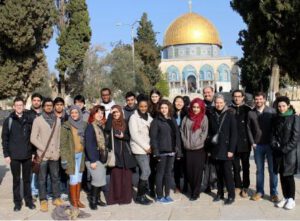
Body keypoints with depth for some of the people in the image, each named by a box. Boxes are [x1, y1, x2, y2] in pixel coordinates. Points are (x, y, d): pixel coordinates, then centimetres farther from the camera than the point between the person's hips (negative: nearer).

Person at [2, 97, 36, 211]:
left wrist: (33, 152, 3)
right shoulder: (9, 120, 0)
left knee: (27, 179, 10)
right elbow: (5, 139, 0)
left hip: (27, 155, 1)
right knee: (16, 179, 8)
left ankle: (28, 200, 20)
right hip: (14, 156, -1)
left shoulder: (29, 120, 3)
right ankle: (17, 202, 17)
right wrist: (6, 154, -5)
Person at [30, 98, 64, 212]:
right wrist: (44, 149, -11)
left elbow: (59, 137, 10)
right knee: (42, 179, 4)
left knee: (55, 177, 11)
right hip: (43, 154, -3)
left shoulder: (57, 120, 7)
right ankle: (43, 200, 14)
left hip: (55, 155, 3)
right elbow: (33, 138, -6)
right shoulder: (38, 120, -2)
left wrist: (57, 150, -1)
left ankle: (56, 198, 23)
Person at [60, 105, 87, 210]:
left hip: (81, 154, 4)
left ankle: (78, 199, 22)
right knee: (73, 179, -4)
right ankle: (74, 201, 9)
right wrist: (64, 159, -11)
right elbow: (63, 143, -7)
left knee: (79, 178, 10)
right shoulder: (66, 126, -6)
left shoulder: (84, 125, 7)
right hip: (71, 155, -4)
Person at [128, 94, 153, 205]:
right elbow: (134, 135, -11)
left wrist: (150, 146, -1)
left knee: (144, 172, 6)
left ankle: (141, 195, 16)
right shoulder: (134, 118, -5)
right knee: (146, 172, -10)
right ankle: (140, 196, 2)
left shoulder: (148, 117, 13)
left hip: (147, 149, 6)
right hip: (139, 149, -6)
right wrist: (146, 147, -10)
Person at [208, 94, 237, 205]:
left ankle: (231, 195, 7)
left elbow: (233, 133, -7)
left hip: (226, 149, -3)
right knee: (219, 173, 10)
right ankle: (220, 193, 21)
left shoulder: (230, 115, -4)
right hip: (215, 149, 4)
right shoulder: (212, 115, 6)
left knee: (227, 172, -3)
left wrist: (231, 149, -12)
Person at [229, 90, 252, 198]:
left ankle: (245, 187, 18)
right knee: (236, 167, 8)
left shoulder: (247, 110, 0)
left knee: (245, 166, 9)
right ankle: (238, 186, 19)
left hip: (245, 143, 0)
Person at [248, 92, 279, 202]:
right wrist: (252, 143, -1)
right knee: (259, 170, 9)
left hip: (270, 144, -1)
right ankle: (259, 191, 19)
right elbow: (249, 129, 7)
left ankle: (274, 193, 13)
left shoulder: (271, 111, -1)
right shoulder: (251, 113, 4)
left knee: (272, 170, 3)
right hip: (257, 146, 2)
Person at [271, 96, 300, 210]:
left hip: (290, 152, -4)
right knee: (282, 176, 8)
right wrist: (274, 145, -6)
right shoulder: (276, 119, 9)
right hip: (278, 152, 4)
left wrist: (285, 149, -14)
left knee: (289, 176, 0)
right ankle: (285, 197, 19)